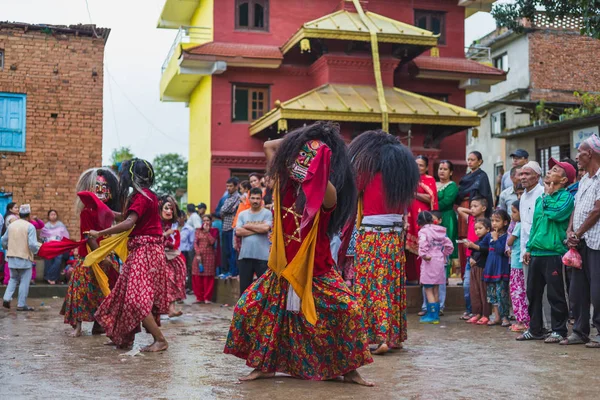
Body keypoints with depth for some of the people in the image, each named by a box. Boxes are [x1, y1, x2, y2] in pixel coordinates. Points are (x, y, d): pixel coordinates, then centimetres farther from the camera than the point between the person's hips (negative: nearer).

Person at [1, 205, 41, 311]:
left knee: (13, 279, 22)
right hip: (25, 258, -6)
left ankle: (7, 298, 8)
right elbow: (32, 244, -20)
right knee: (24, 282, 4)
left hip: (12, 258, 6)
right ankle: (21, 305, 6)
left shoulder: (12, 225, 5)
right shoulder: (30, 227, -13)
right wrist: (37, 249, 1)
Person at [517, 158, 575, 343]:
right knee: (533, 292, 11)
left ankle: (559, 331, 10)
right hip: (536, 253, 8)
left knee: (555, 294, -1)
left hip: (553, 253, -8)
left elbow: (556, 213, -23)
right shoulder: (541, 198, 18)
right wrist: (529, 248, 17)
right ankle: (535, 329, 21)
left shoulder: (566, 197, -4)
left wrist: (549, 195, -8)